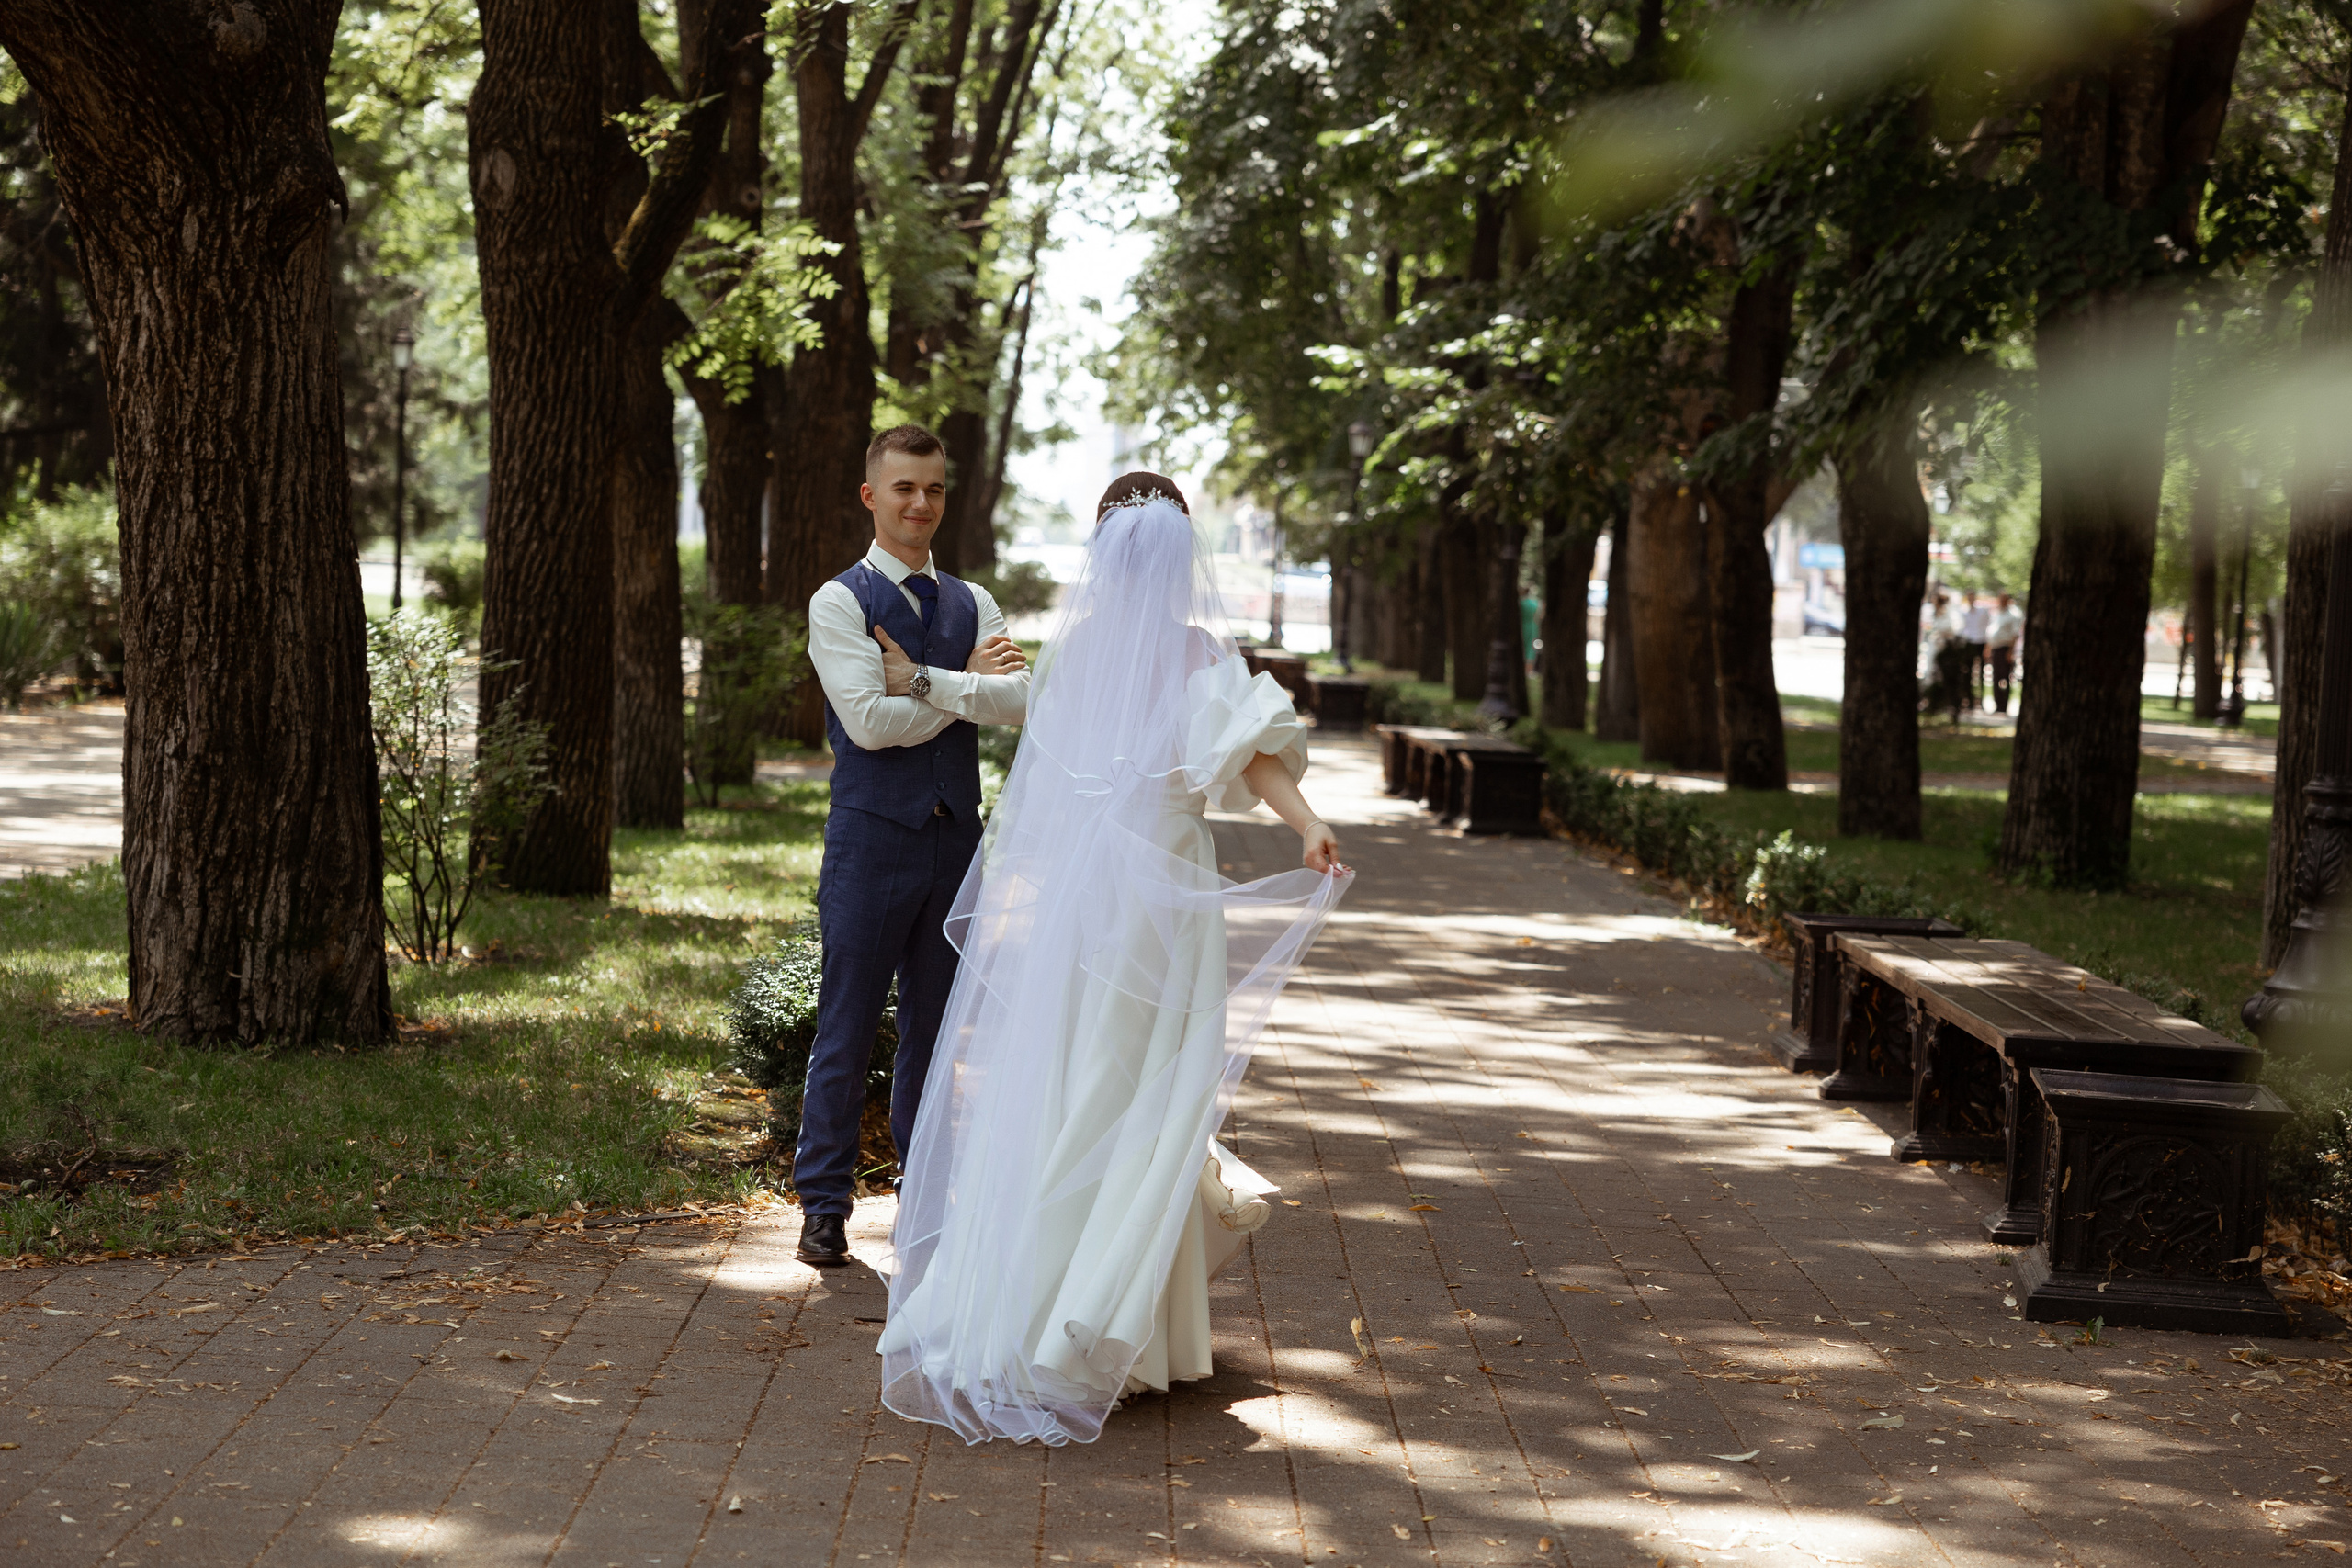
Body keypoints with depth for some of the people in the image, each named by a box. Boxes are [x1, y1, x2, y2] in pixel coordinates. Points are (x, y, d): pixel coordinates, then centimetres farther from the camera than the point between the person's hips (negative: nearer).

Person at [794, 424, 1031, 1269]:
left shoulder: (972, 604, 12)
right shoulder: (840, 602, -2)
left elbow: (1018, 700, -6)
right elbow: (869, 721, -14)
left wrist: (921, 680, -14)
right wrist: (967, 687, -7)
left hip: (955, 837, 5)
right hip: (872, 838, -5)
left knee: (936, 1026, 11)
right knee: (847, 1029, 0)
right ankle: (824, 1205, 9)